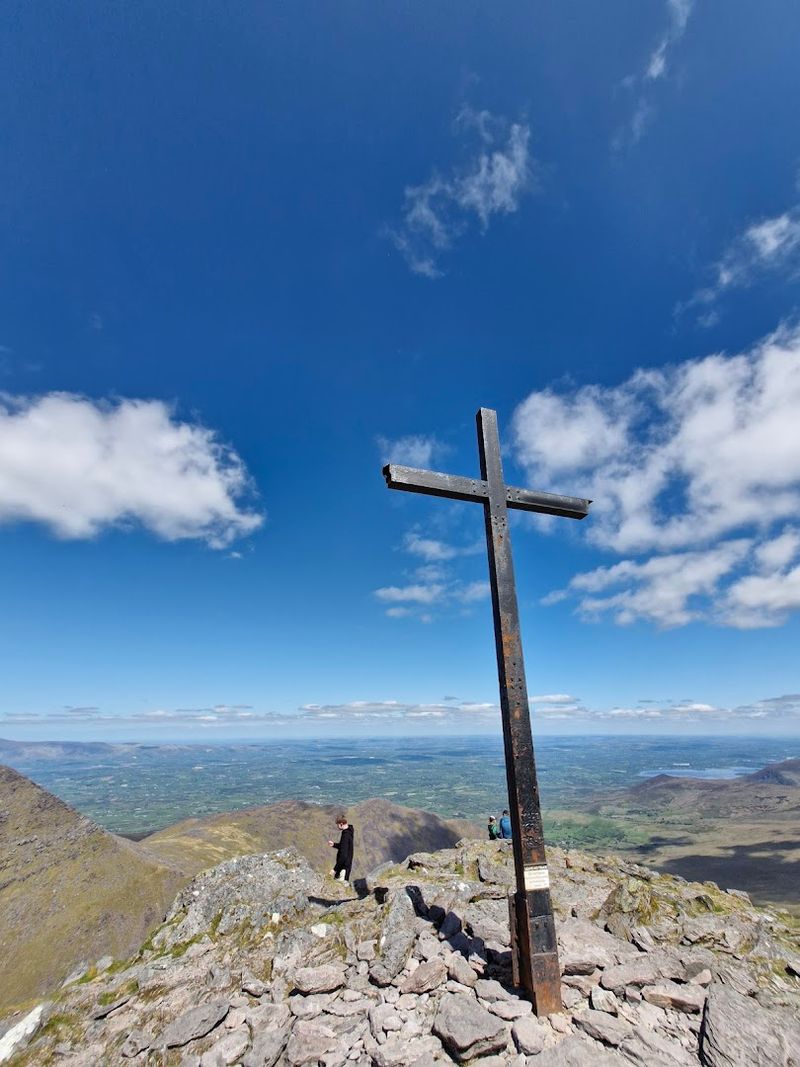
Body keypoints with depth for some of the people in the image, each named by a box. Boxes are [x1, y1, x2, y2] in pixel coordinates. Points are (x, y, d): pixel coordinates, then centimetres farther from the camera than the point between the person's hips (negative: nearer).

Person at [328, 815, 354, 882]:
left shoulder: (345, 835, -25)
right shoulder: (349, 832, 4)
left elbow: (343, 855, -27)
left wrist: (335, 869, -22)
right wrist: (334, 844, 9)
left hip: (344, 866, -9)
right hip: (347, 865, 9)